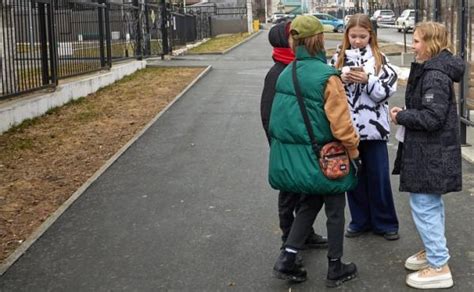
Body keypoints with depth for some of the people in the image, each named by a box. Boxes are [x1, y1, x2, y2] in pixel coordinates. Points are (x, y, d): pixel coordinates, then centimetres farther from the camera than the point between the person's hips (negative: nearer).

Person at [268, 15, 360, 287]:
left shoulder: (285, 73, 2)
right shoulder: (327, 76, -19)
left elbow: (281, 115, 9)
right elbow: (340, 122, -19)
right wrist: (354, 150, -5)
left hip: (291, 155, 6)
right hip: (321, 156, -6)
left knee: (310, 203, 23)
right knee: (335, 209, 12)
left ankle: (287, 259, 16)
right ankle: (335, 269, 23)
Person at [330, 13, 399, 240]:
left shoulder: (380, 59, 1)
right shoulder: (338, 58, 5)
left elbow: (387, 92, -5)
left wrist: (367, 80, -19)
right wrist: (341, 80, -16)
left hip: (373, 127, -2)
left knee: (379, 177, 5)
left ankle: (385, 223, 20)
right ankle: (360, 221, 26)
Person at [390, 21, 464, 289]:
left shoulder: (435, 75, -21)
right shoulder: (432, 69, 11)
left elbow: (432, 117, -26)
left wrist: (401, 116, -14)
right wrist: (406, 114, 2)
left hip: (431, 154, -11)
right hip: (432, 151, 11)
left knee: (424, 206, -3)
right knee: (432, 204, 21)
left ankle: (439, 267, 5)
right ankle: (434, 251, 36)